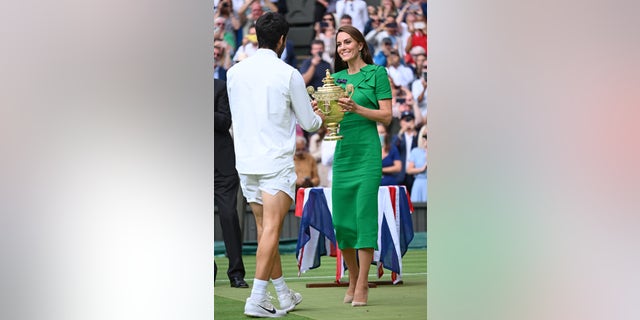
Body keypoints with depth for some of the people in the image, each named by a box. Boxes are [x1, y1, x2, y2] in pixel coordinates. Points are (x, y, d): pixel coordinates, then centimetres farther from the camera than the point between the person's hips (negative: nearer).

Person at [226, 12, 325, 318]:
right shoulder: (289, 74, -9)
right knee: (271, 229, -7)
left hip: (245, 162, 5)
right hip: (277, 161, -5)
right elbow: (308, 122, -1)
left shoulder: (235, 72, 4)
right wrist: (319, 117, 24)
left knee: (264, 229, 13)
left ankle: (283, 294, 24)